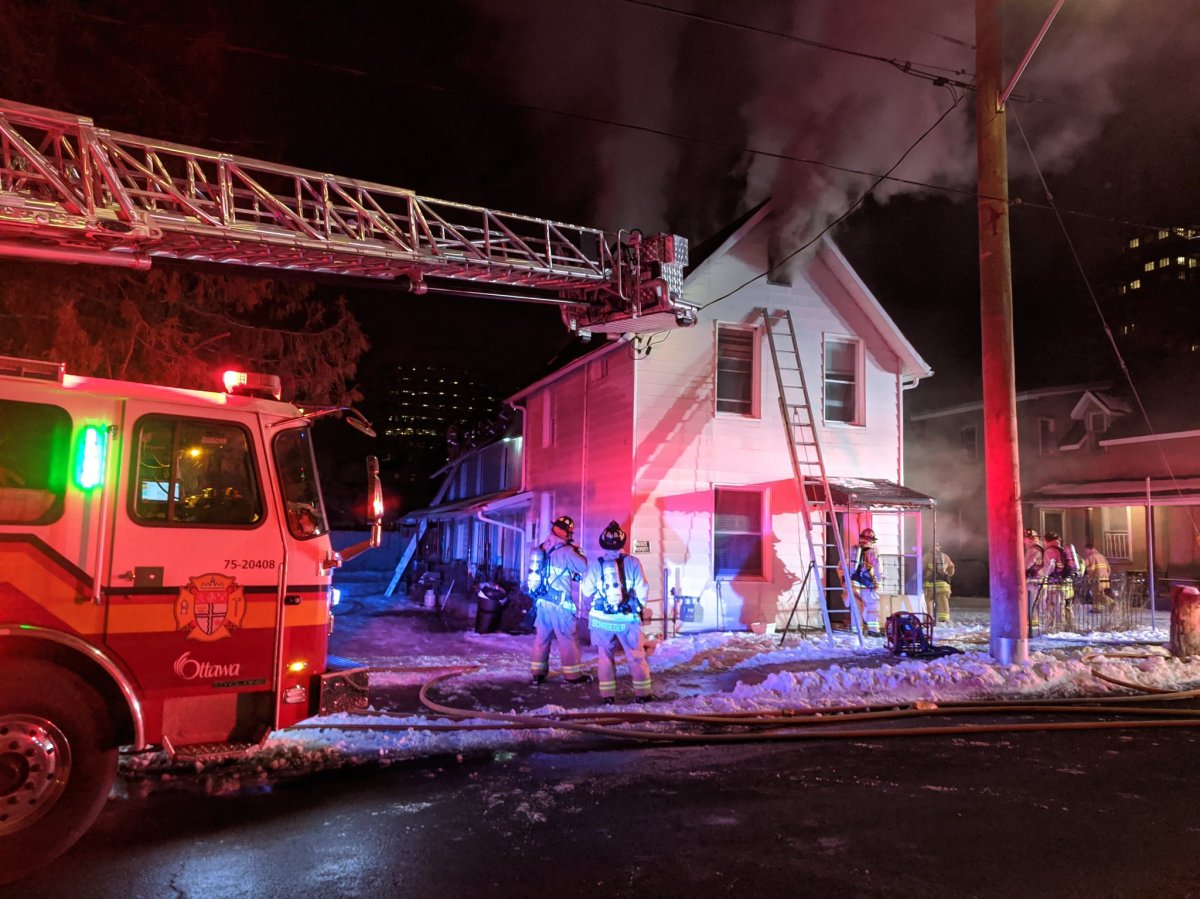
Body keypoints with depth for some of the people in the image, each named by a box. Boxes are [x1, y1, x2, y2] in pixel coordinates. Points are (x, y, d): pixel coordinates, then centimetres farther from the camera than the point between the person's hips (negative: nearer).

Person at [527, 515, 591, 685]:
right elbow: (585, 567, -6)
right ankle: (572, 674, 9)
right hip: (559, 602, -7)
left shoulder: (542, 548, 7)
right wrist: (577, 552, 9)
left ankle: (537, 672, 17)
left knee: (542, 636, 13)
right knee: (568, 638, 3)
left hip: (541, 599, 7)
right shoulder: (566, 551, -14)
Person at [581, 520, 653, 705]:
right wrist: (639, 607, 14)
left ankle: (608, 695, 13)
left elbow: (586, 591, 1)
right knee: (636, 656, 11)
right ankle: (642, 693, 16)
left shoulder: (595, 563, -6)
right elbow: (642, 591, -4)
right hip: (627, 618, -1)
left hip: (602, 618, 1)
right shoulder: (632, 562, -8)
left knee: (606, 656, 12)